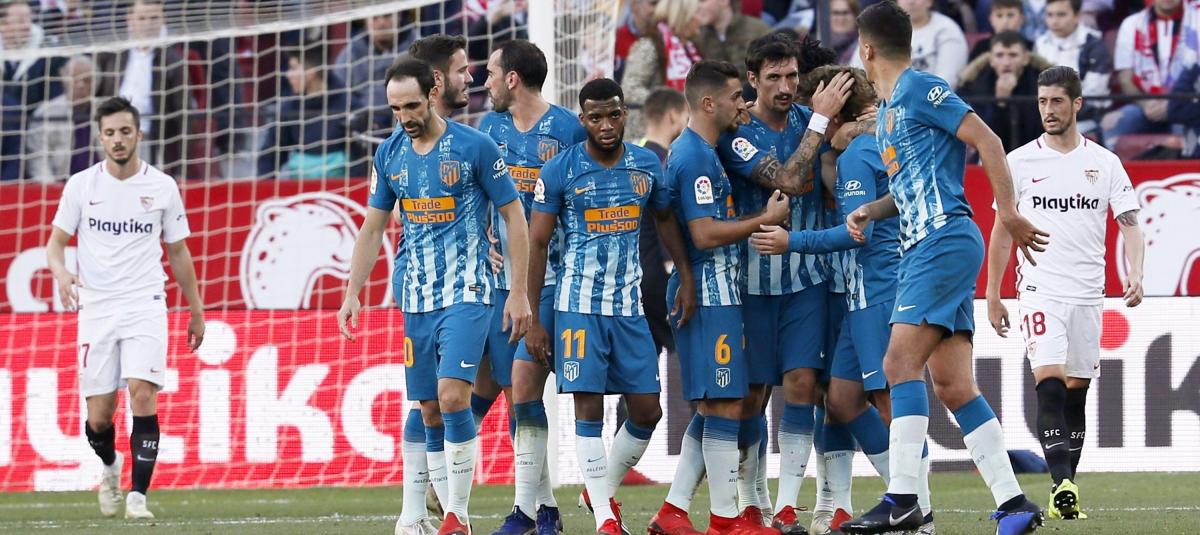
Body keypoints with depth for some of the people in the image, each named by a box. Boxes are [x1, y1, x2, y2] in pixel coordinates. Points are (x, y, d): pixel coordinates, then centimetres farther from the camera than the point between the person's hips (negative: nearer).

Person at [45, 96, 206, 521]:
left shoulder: (162, 187, 3)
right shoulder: (81, 185, 2)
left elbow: (178, 251, 13)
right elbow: (56, 242, 6)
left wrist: (196, 310, 14)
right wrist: (60, 272, -17)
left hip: (145, 307, -1)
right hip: (96, 308, 1)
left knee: (142, 394, -20)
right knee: (99, 417, 1)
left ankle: (138, 495, -15)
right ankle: (110, 466, 34)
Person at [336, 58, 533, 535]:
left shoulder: (474, 147, -8)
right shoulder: (389, 154, 7)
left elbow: (514, 217, -2)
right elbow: (372, 229, 15)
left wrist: (519, 293, -5)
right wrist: (352, 294, 9)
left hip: (466, 295, -5)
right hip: (416, 299, 5)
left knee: (452, 395, -19)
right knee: (430, 410, 5)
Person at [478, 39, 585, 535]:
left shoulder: (568, 128, -5)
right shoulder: (490, 127, 11)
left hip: (550, 277, -6)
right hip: (501, 279, 6)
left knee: (525, 382, -14)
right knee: (517, 397, 6)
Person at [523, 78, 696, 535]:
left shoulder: (647, 166, 4)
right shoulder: (559, 171, -6)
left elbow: (666, 220, 20)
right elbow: (537, 244, -3)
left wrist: (685, 278, 7)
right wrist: (532, 319, -5)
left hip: (629, 305, 4)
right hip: (579, 304, -4)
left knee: (647, 411, 2)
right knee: (589, 407, -6)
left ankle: (603, 489, 23)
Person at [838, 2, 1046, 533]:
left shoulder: (920, 89, -6)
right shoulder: (886, 110, 22)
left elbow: (986, 141, -11)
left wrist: (1009, 214, -15)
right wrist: (869, 211, 13)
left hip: (945, 240, -10)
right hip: (920, 249, 10)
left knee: (900, 361, -17)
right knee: (952, 384, 3)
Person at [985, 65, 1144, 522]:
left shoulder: (1105, 163, 6)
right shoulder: (1020, 162, 4)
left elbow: (1129, 224, 5)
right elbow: (1001, 232, 9)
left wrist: (1134, 274, -13)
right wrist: (992, 296, 8)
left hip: (1088, 294, 2)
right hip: (1040, 290, -2)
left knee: (1076, 390, 5)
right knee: (1049, 379, -19)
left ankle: (1065, 492, 12)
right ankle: (1062, 485, -27)